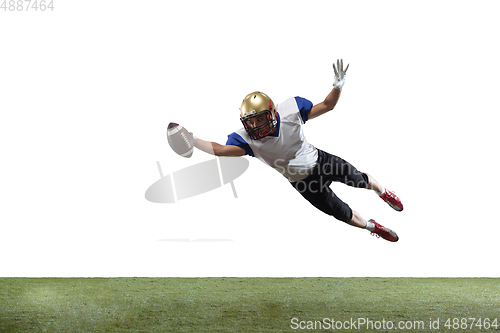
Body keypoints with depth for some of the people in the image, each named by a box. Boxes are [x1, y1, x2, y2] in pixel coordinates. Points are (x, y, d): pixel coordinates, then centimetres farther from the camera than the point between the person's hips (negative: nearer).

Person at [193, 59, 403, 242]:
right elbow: (220, 150, -42)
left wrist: (338, 86, -36)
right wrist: (192, 141, -55)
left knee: (361, 180, 20)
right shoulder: (246, 139, -28)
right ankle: (373, 227, 43)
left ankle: (382, 192, 58)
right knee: (344, 215, 10)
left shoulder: (290, 111, -27)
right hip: (304, 183, 0)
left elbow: (327, 105, -19)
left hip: (321, 160, 0)